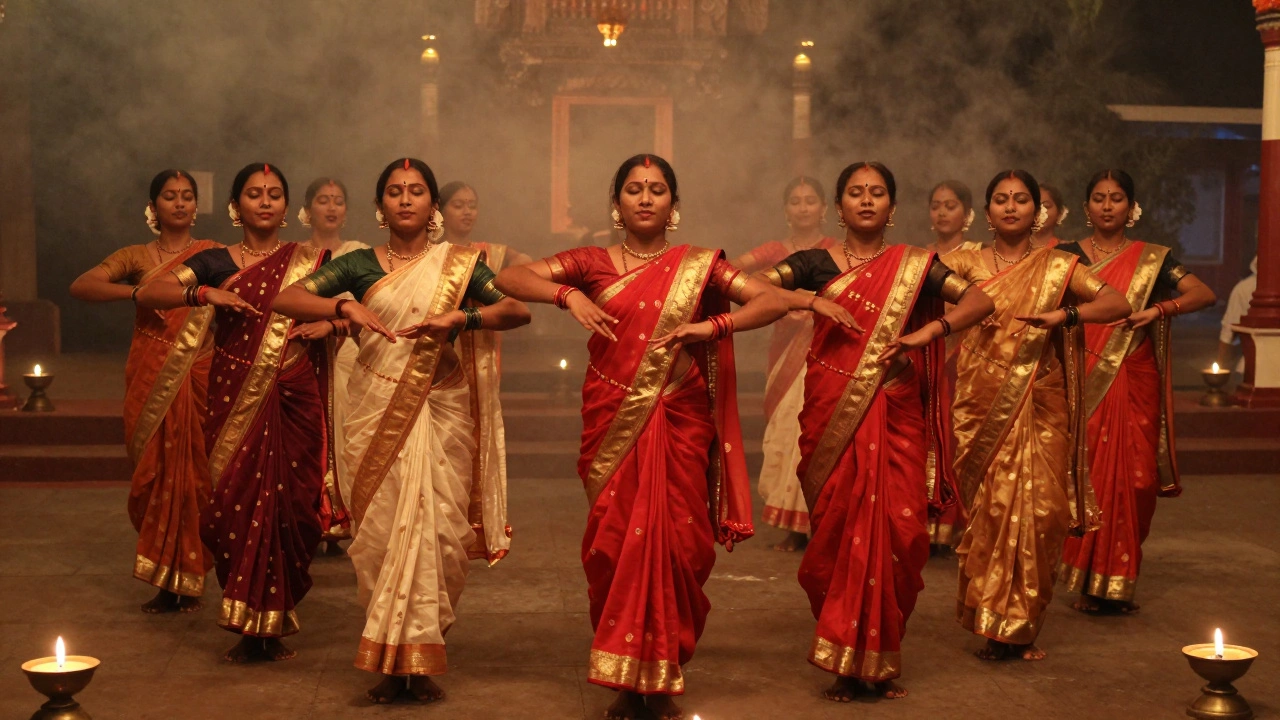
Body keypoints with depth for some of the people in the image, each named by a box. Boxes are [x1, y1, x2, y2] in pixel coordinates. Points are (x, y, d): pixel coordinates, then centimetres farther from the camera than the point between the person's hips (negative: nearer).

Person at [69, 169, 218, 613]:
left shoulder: (214, 255, 7)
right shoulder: (136, 257, 8)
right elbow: (80, 287, -6)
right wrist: (136, 292, -18)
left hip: (198, 377, -1)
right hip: (149, 380, 1)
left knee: (192, 472, -1)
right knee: (154, 473, 2)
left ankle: (190, 581, 10)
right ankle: (164, 581, 14)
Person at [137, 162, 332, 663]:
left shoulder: (310, 261, 10)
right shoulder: (216, 263, 8)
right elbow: (147, 294, -1)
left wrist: (331, 323, -7)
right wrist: (205, 294, -15)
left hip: (295, 400, 0)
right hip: (236, 400, 0)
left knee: (287, 504, -3)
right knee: (238, 503, -4)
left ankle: (274, 624, 11)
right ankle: (248, 627, 8)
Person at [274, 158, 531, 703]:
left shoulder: (459, 264, 7)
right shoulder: (360, 265, 7)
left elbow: (518, 310, -4)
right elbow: (285, 299, -1)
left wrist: (460, 317, -19)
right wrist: (343, 307, -17)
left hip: (440, 412, 0)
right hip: (376, 412, 0)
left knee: (436, 528, -4)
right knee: (381, 530, -1)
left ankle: (422, 660, 8)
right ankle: (390, 662, 8)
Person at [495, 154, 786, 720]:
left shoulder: (698, 265, 6)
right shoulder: (594, 264, 7)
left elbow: (772, 302, -1)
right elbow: (509, 278, 0)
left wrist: (713, 326, -15)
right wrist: (567, 295, -16)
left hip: (679, 424, 0)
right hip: (613, 423, 0)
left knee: (675, 543, -2)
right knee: (615, 542, -1)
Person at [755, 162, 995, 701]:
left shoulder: (914, 266, 8)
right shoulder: (817, 264, 7)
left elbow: (980, 300, 1)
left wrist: (928, 332, -12)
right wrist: (813, 302, -15)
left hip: (895, 416, 1)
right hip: (833, 414, 0)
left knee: (897, 530, -4)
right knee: (840, 529, -1)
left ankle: (880, 660, 9)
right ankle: (845, 662, 9)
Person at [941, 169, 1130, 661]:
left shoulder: (1057, 267, 7)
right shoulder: (967, 262, 8)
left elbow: (1118, 305, -2)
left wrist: (1065, 315, -16)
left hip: (1040, 408, 0)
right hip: (982, 405, 0)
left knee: (1038, 509, -4)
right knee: (990, 508, -2)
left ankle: (1022, 625, 9)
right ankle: (996, 624, 10)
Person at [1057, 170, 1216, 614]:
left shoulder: (1152, 259, 8)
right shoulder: (1067, 256, 7)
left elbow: (1205, 294, -2)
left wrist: (1159, 310, -15)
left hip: (1134, 387, 1)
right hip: (1084, 385, -1)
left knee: (1132, 480, 0)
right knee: (1087, 477, -4)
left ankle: (1120, 581, 13)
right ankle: (1089, 581, 7)